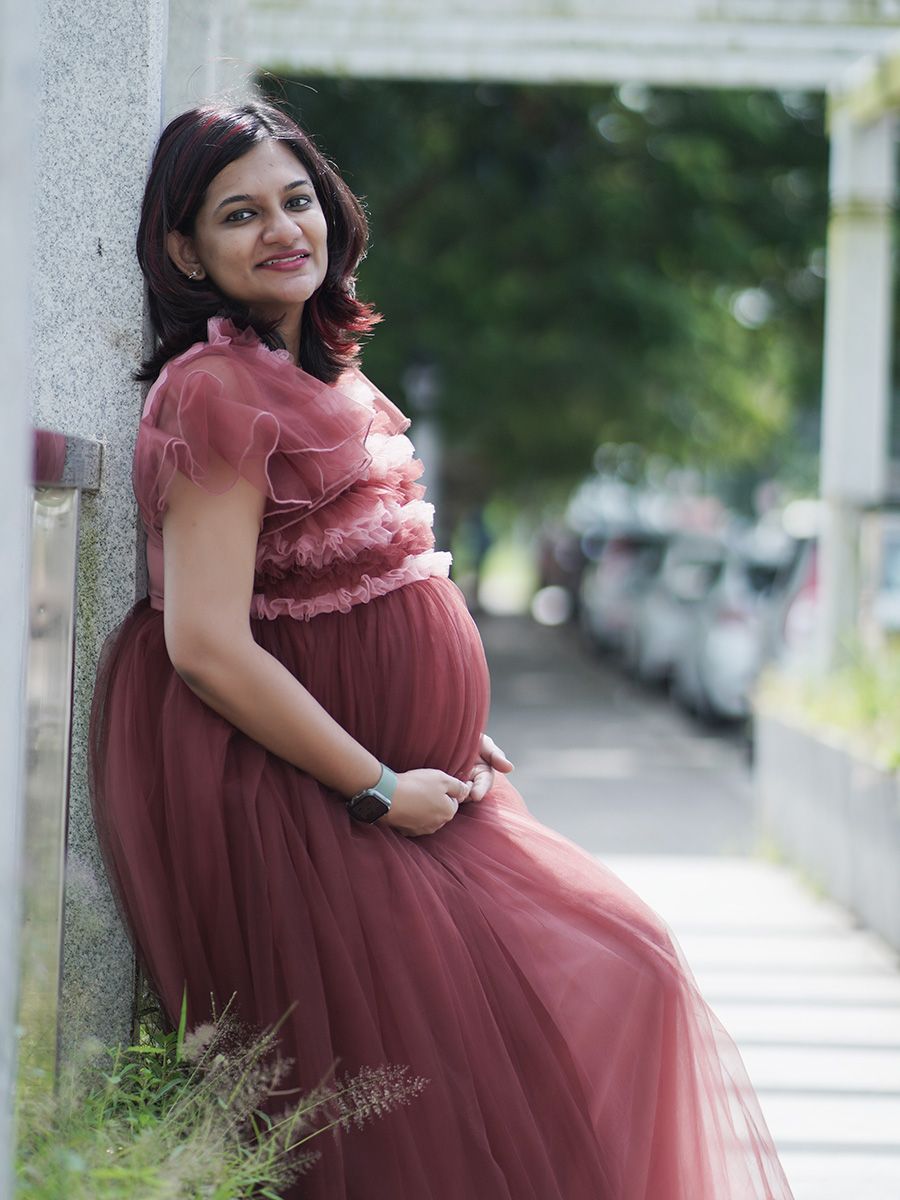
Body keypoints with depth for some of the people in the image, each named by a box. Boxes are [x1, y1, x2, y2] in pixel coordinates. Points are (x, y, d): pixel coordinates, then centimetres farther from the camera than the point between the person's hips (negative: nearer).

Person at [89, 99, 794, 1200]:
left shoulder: (323, 374, 12)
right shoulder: (217, 390, -17)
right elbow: (207, 645, -23)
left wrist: (447, 738, 11)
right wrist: (379, 788, -17)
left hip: (396, 770, 10)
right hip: (288, 805, -10)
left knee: (617, 972, 14)